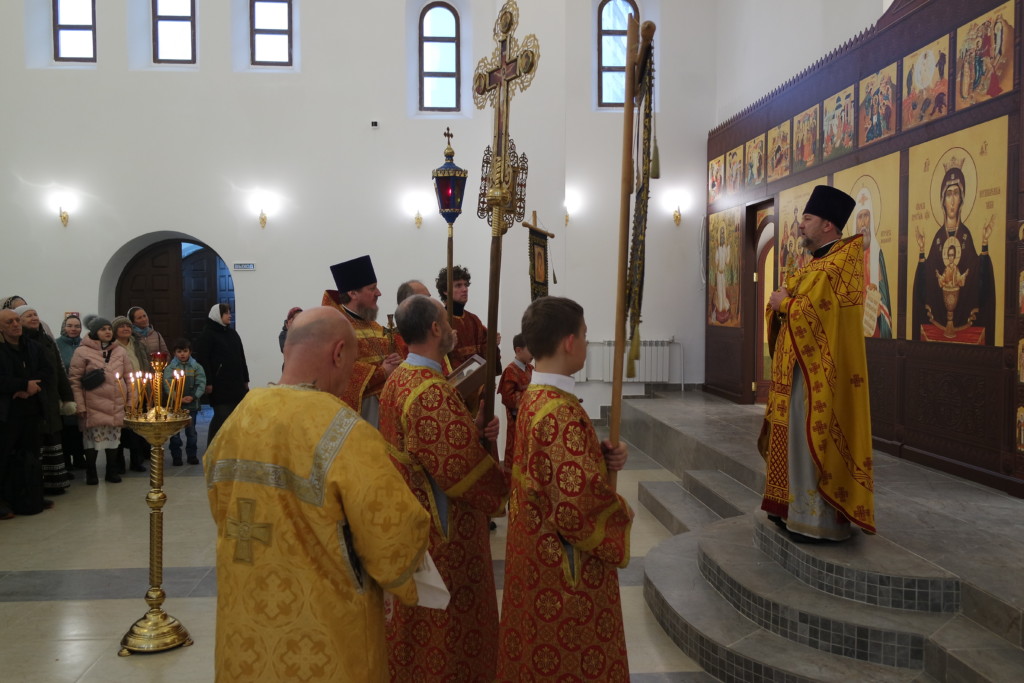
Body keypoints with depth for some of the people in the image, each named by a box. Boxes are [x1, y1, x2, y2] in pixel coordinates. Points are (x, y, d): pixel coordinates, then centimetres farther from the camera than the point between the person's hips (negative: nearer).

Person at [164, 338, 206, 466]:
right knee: (175, 432, 5)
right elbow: (167, 385, -8)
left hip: (191, 405, 1)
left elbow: (201, 384, -3)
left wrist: (193, 396, -16)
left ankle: (192, 455, 18)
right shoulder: (170, 368, 0)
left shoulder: (196, 367, 3)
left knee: (191, 431, 8)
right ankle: (176, 457, 14)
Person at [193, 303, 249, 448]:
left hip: (236, 383, 7)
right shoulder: (208, 334, -5)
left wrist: (245, 379, 14)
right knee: (221, 416, -7)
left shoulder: (232, 333, 15)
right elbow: (202, 360, -11)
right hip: (219, 385, -7)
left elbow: (241, 358, 17)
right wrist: (207, 382, -17)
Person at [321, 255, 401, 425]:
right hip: (354, 407, -7)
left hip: (385, 404, 7)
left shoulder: (375, 326, 17)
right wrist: (381, 372, -14)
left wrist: (396, 363, -4)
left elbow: (391, 357, 20)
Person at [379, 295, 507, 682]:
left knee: (415, 618, 23)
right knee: (449, 625, 8)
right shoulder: (433, 391, -26)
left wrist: (474, 429, -2)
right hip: (443, 530, -9)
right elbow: (463, 468, -26)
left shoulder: (396, 381, 4)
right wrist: (501, 484, -7)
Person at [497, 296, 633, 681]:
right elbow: (581, 505, -29)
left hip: (538, 552, 9)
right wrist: (622, 513, -10)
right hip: (567, 565, -9)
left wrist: (605, 454, -3)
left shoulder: (532, 399, 3)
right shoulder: (561, 412, -26)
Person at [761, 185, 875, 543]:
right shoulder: (815, 262, 17)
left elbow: (815, 312, -23)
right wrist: (781, 300, -7)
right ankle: (797, 507, 23)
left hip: (820, 372, -10)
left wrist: (785, 304, -8)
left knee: (815, 440, -6)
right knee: (796, 437, 13)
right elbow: (781, 299, 15)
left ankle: (820, 521, 2)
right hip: (799, 365, 10)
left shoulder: (842, 263, -13)